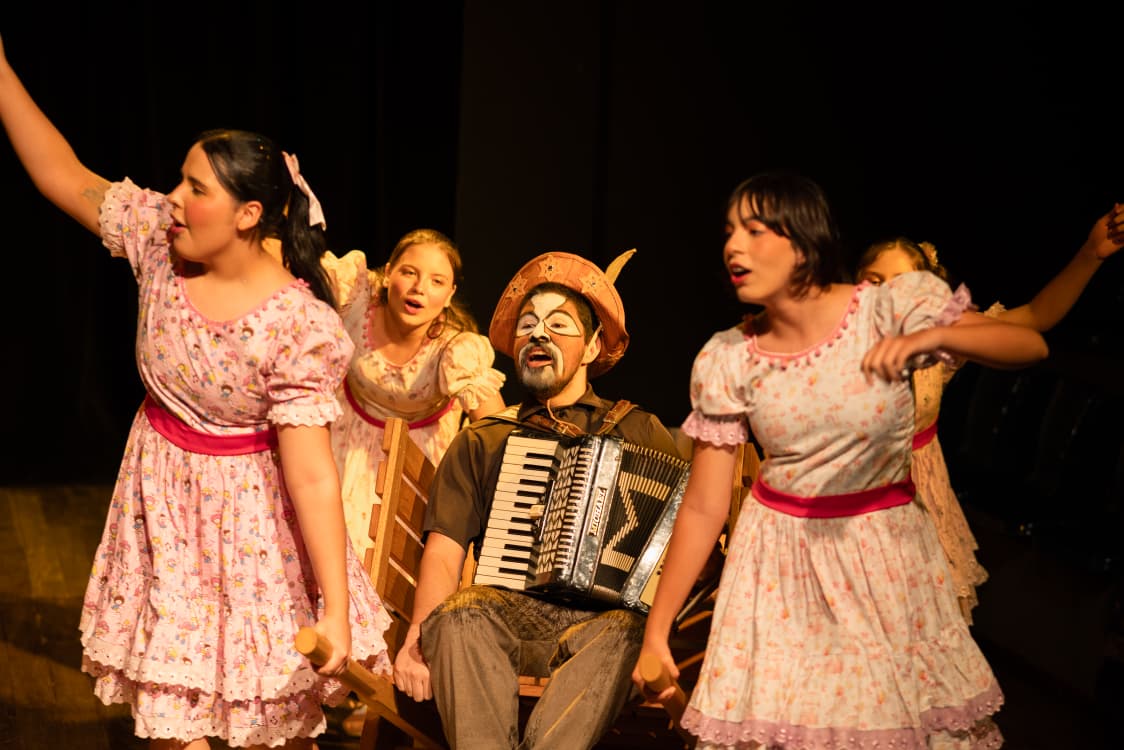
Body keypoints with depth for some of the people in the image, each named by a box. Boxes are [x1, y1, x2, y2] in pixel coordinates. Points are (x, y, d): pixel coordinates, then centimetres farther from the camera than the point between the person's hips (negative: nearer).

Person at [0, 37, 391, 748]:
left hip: (247, 514, -5)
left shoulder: (299, 327, -26)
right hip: (163, 502, 5)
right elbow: (64, 176, 3)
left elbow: (311, 474, -27)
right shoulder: (159, 241, -10)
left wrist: (336, 612, -28)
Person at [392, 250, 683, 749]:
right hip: (508, 610, 1)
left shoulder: (638, 431, 21)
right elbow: (445, 550, 10)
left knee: (621, 632, -35)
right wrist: (421, 634, -10)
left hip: (602, 615, -1)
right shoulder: (481, 443, 21)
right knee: (460, 614, -33)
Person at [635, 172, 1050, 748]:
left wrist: (933, 336, -36)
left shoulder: (889, 309, -13)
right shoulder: (726, 361, -10)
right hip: (782, 560, 1)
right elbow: (703, 506, -6)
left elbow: (1031, 346, -17)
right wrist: (656, 631, -7)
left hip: (886, 550, 0)